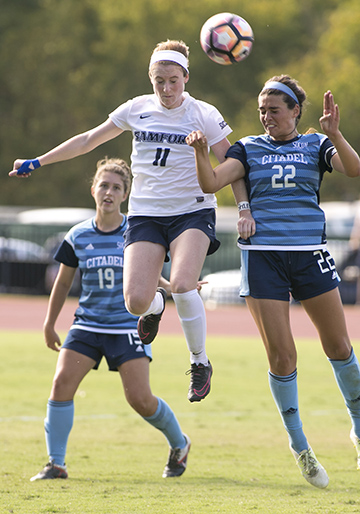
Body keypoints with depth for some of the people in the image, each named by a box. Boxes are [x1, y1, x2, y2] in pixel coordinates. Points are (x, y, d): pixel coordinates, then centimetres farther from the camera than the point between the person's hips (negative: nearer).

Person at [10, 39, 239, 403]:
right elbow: (89, 140, 15)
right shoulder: (137, 109, 6)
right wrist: (36, 163, 17)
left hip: (192, 212, -3)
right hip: (146, 214, 3)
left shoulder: (203, 115, -3)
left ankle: (200, 362, -4)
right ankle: (155, 305, 26)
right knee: (136, 300, -15)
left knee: (181, 285, -28)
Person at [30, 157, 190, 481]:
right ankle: (56, 463, -8)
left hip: (129, 326, -2)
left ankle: (179, 444, 20)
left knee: (140, 399, -10)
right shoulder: (78, 237, 3)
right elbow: (63, 282, 15)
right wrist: (49, 324, 17)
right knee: (62, 382, -17)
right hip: (87, 325, 2)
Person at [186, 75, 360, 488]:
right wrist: (201, 152, -24)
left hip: (310, 254, 0)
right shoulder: (249, 148, 9)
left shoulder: (316, 145, 8)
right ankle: (299, 447, 10)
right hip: (262, 256, 0)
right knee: (281, 357, -4)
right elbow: (211, 183, -5)